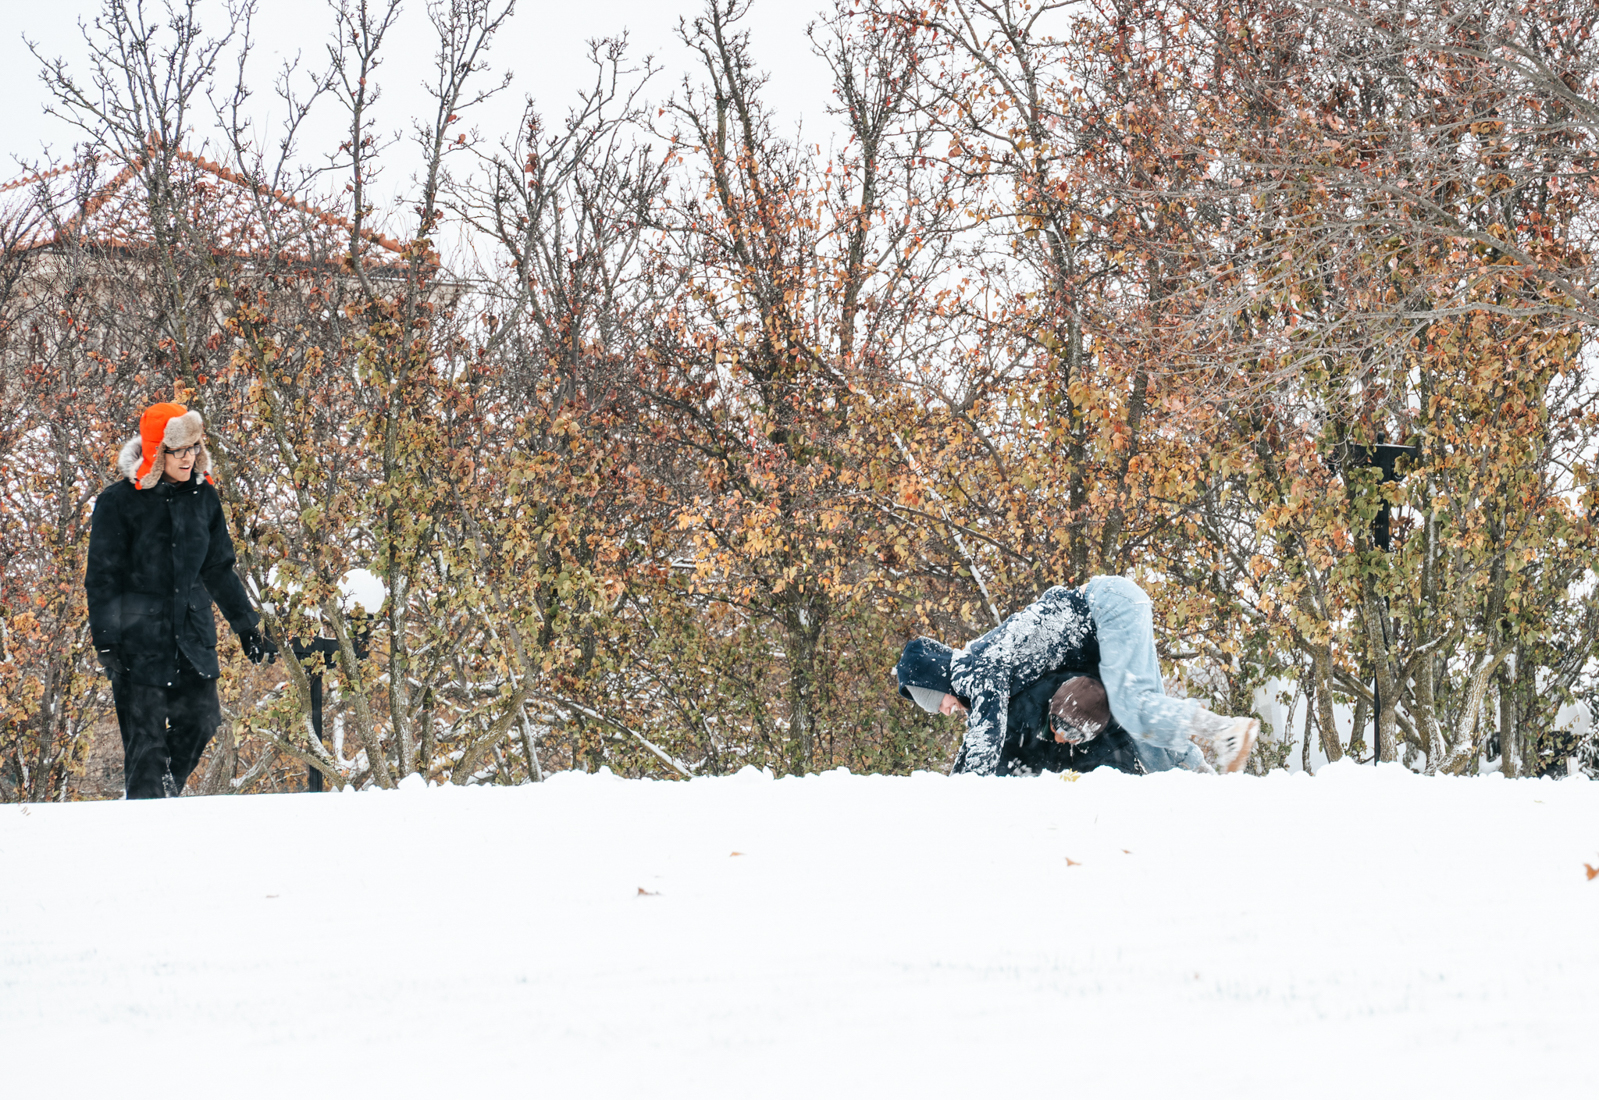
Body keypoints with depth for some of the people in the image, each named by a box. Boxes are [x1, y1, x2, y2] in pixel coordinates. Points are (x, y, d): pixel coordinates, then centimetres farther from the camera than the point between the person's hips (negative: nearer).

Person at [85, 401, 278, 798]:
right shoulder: (119, 501, -7)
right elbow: (102, 576, -5)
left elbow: (219, 569, 18)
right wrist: (106, 639, -13)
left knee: (201, 720, -3)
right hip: (139, 635, -5)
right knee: (145, 736, -5)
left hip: (192, 631, 5)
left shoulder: (203, 496, 8)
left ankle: (163, 791, 17)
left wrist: (247, 628, 17)